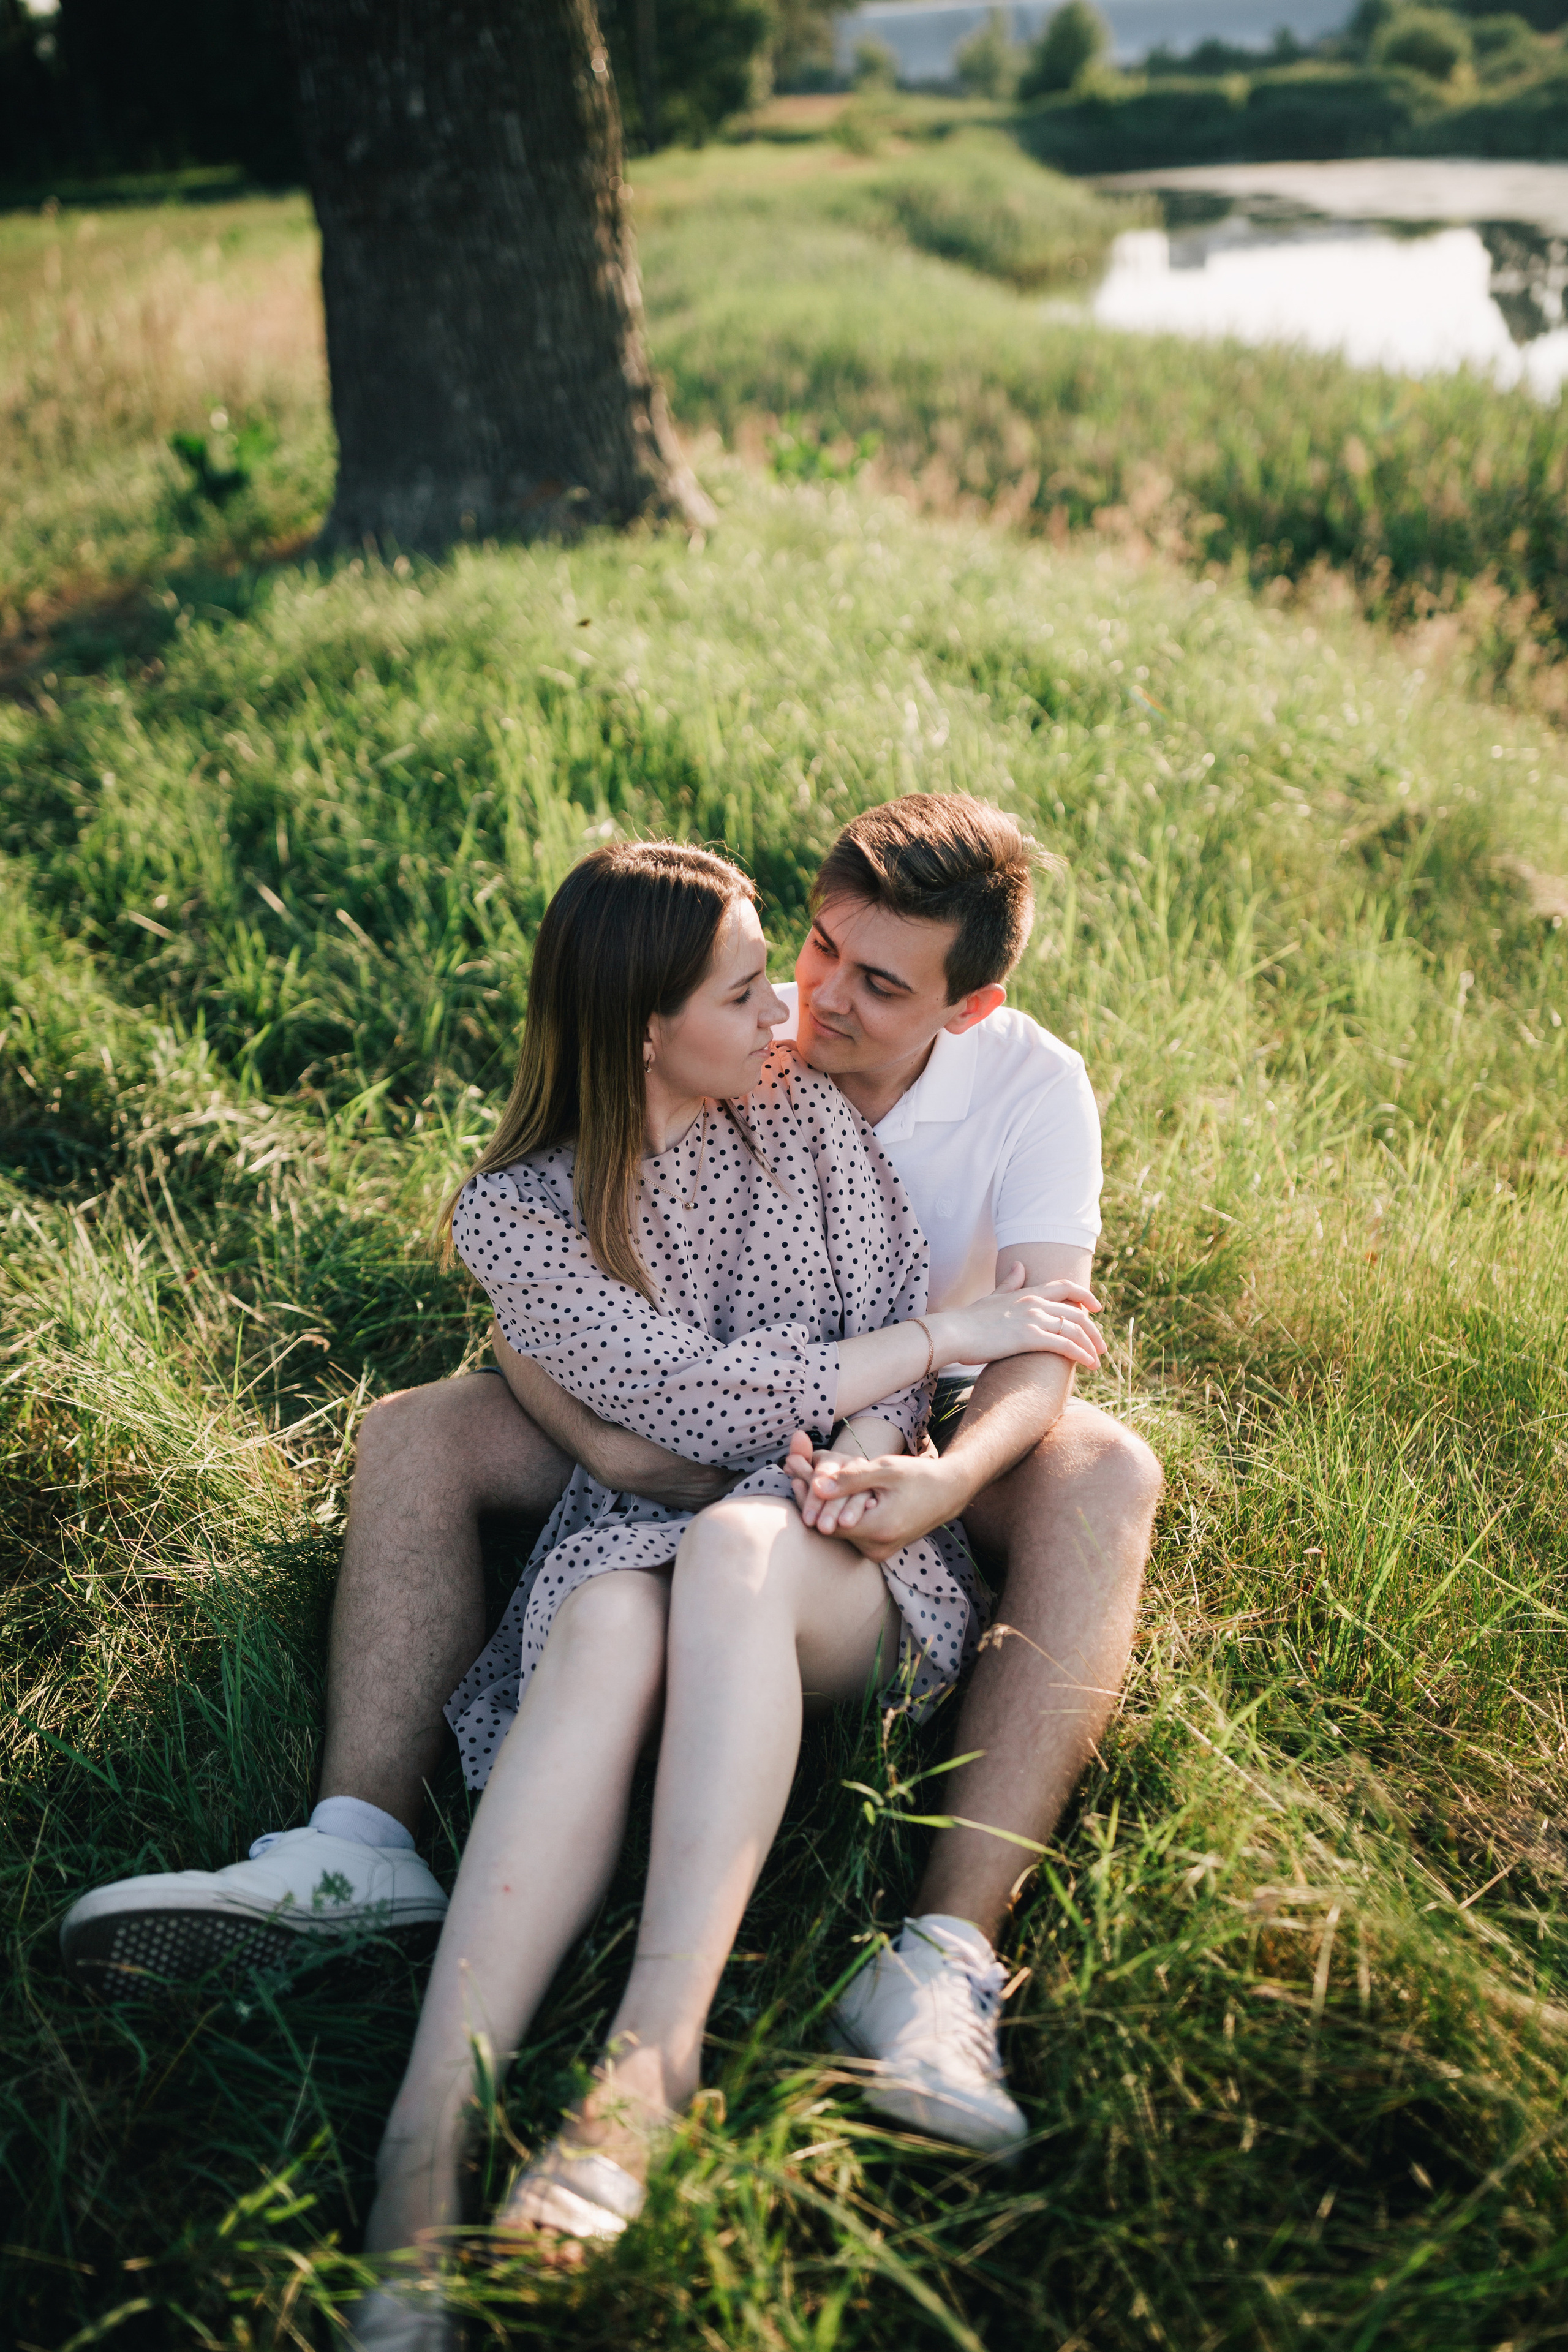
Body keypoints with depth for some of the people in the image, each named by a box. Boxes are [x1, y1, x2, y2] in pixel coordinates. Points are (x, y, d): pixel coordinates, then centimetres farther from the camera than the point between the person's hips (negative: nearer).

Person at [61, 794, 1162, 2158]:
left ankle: (951, 1953, -45)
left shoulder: (1032, 1086, -16)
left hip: (928, 1430, -1)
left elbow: (1043, 1344, -26)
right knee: (416, 1432, -17)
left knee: (1106, 1473, -35)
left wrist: (947, 1480, -48)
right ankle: (362, 1849, -32)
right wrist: (611, 1445, -37)